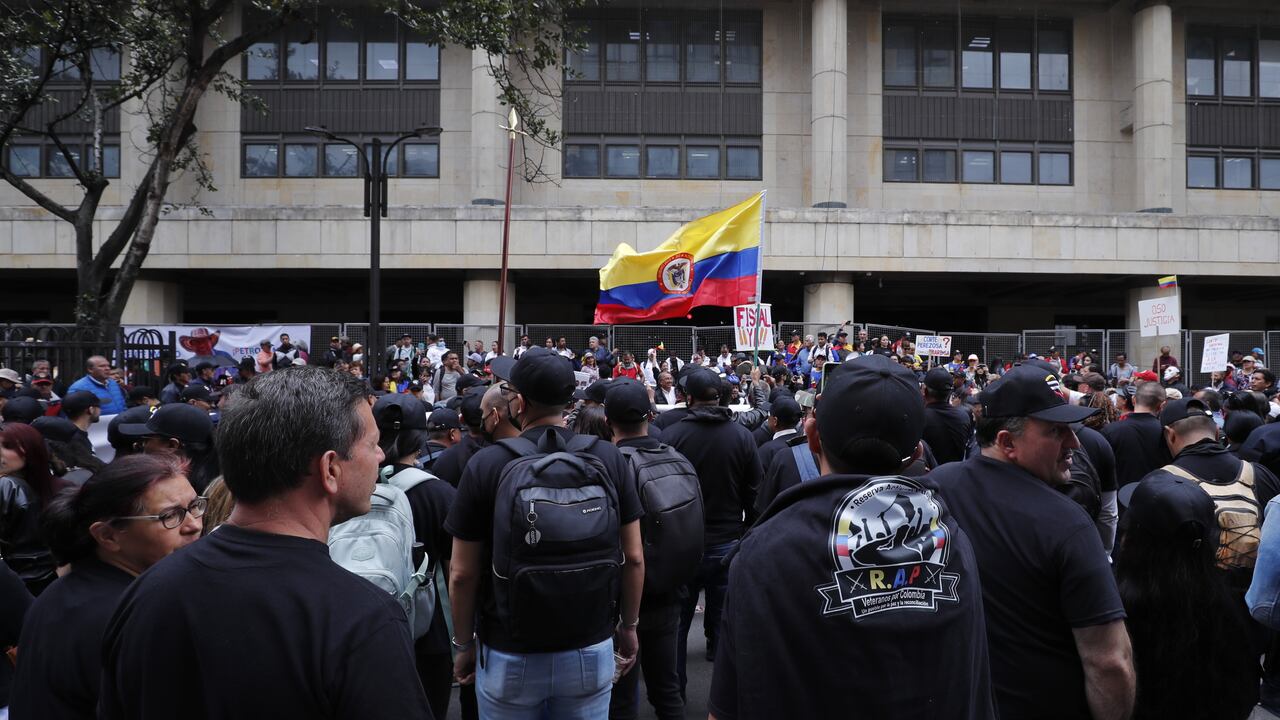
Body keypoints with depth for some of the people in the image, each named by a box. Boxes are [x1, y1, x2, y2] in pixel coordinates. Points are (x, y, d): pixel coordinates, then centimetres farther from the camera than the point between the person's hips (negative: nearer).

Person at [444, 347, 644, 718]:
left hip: (510, 658, -1)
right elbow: (634, 558, -2)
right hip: (592, 651, 2)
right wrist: (629, 626, 13)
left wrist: (463, 645, 6)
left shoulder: (486, 466, -12)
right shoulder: (610, 459, -7)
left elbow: (462, 574, -8)